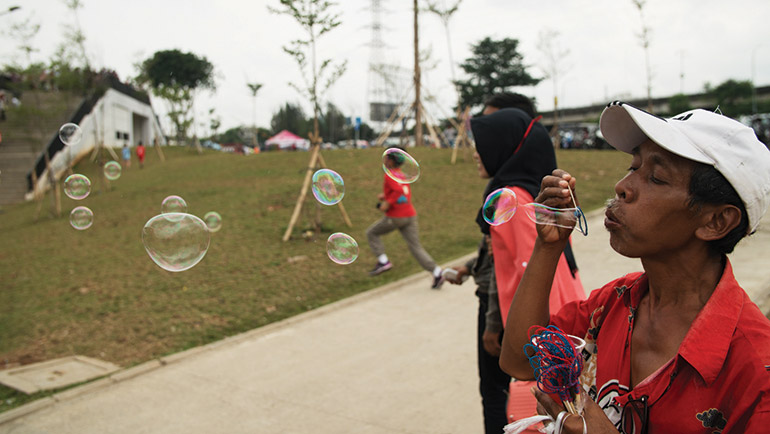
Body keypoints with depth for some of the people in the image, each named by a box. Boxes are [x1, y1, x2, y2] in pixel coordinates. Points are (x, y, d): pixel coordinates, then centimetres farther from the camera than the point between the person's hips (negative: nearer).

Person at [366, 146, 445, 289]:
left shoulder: (389, 175, -8)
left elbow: (399, 190, -25)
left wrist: (388, 203, -17)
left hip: (395, 216, -7)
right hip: (410, 215, 7)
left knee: (371, 233, 15)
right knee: (416, 248, 6)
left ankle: (383, 261, 5)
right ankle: (437, 273, -6)